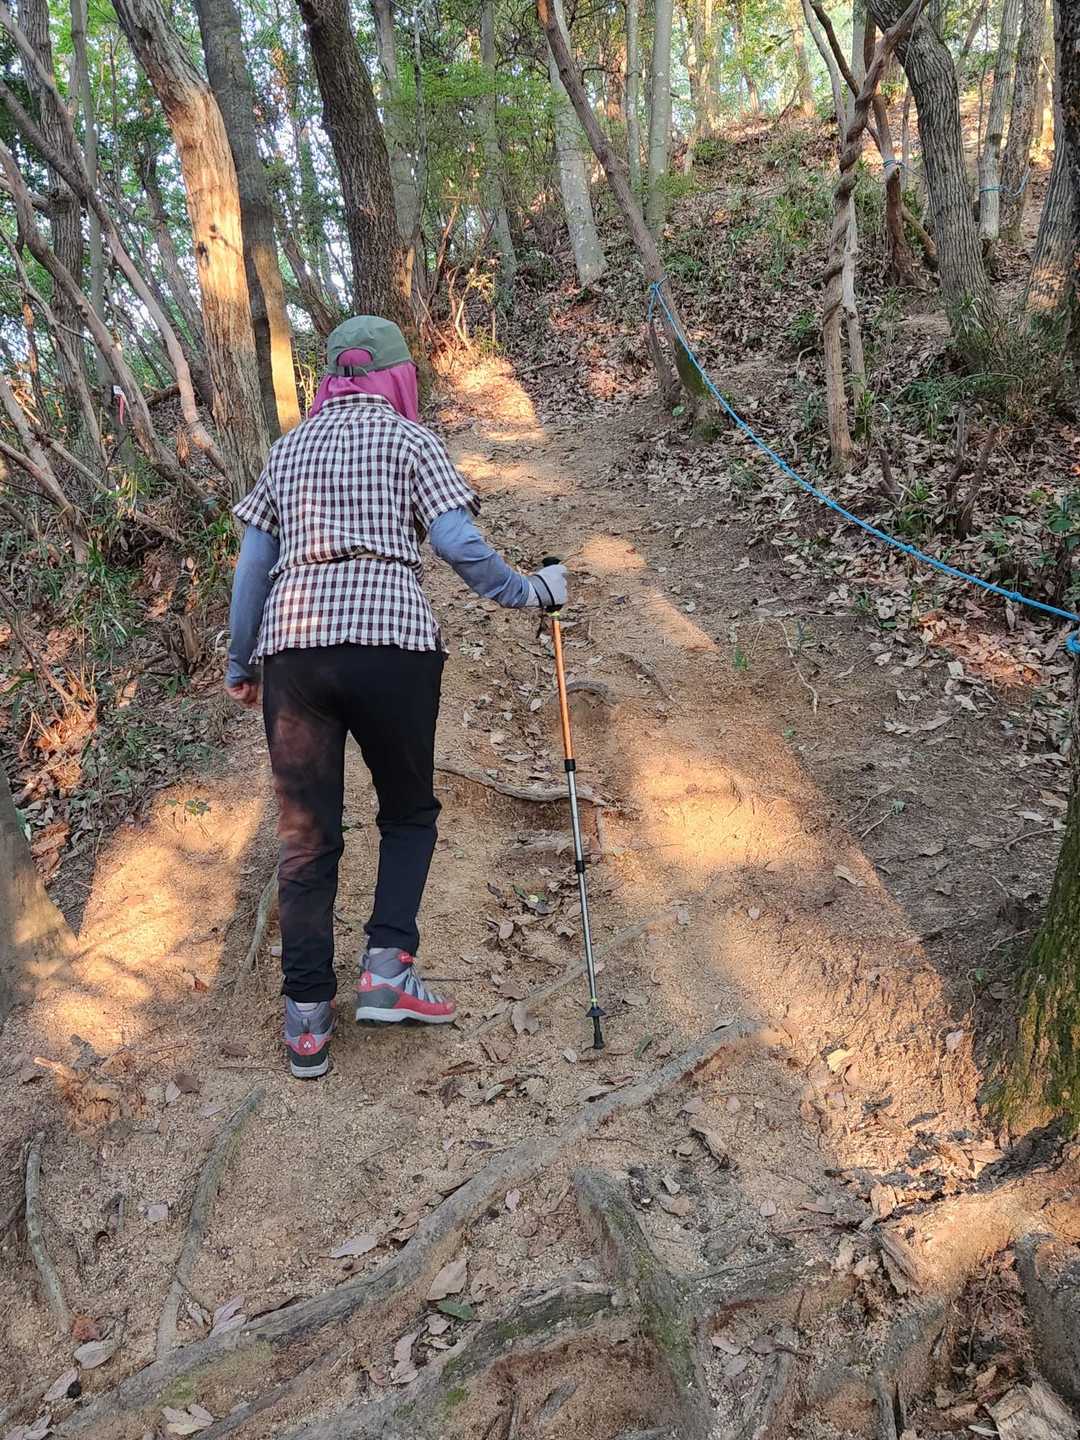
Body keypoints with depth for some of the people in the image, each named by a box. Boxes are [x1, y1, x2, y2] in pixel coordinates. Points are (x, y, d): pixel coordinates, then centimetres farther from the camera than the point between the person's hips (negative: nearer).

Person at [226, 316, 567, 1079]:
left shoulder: (290, 447, 21)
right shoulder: (410, 438, 9)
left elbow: (253, 561, 17)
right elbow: (459, 544, -3)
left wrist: (239, 660, 23)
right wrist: (530, 591, 10)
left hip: (291, 643, 4)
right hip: (389, 639, -3)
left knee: (306, 834, 7)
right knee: (409, 812, 16)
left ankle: (307, 1017, 8)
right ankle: (387, 967, 4)